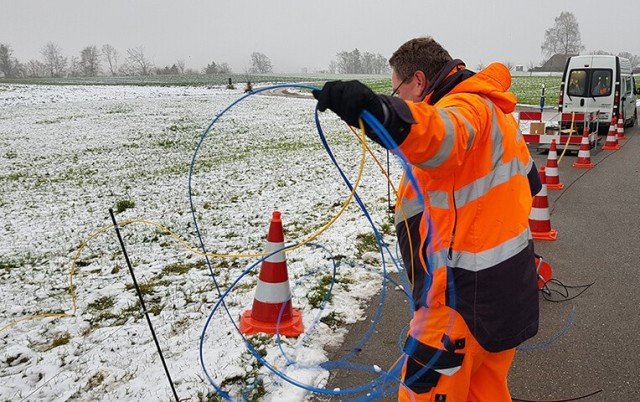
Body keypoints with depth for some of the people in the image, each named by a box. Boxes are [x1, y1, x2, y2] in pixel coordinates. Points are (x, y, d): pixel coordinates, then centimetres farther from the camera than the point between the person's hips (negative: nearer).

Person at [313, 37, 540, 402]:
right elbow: (529, 181, 24)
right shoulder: (493, 108, 14)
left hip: (466, 296, -10)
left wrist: (380, 111, -62)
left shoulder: (464, 106, -18)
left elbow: (440, 135, -45)